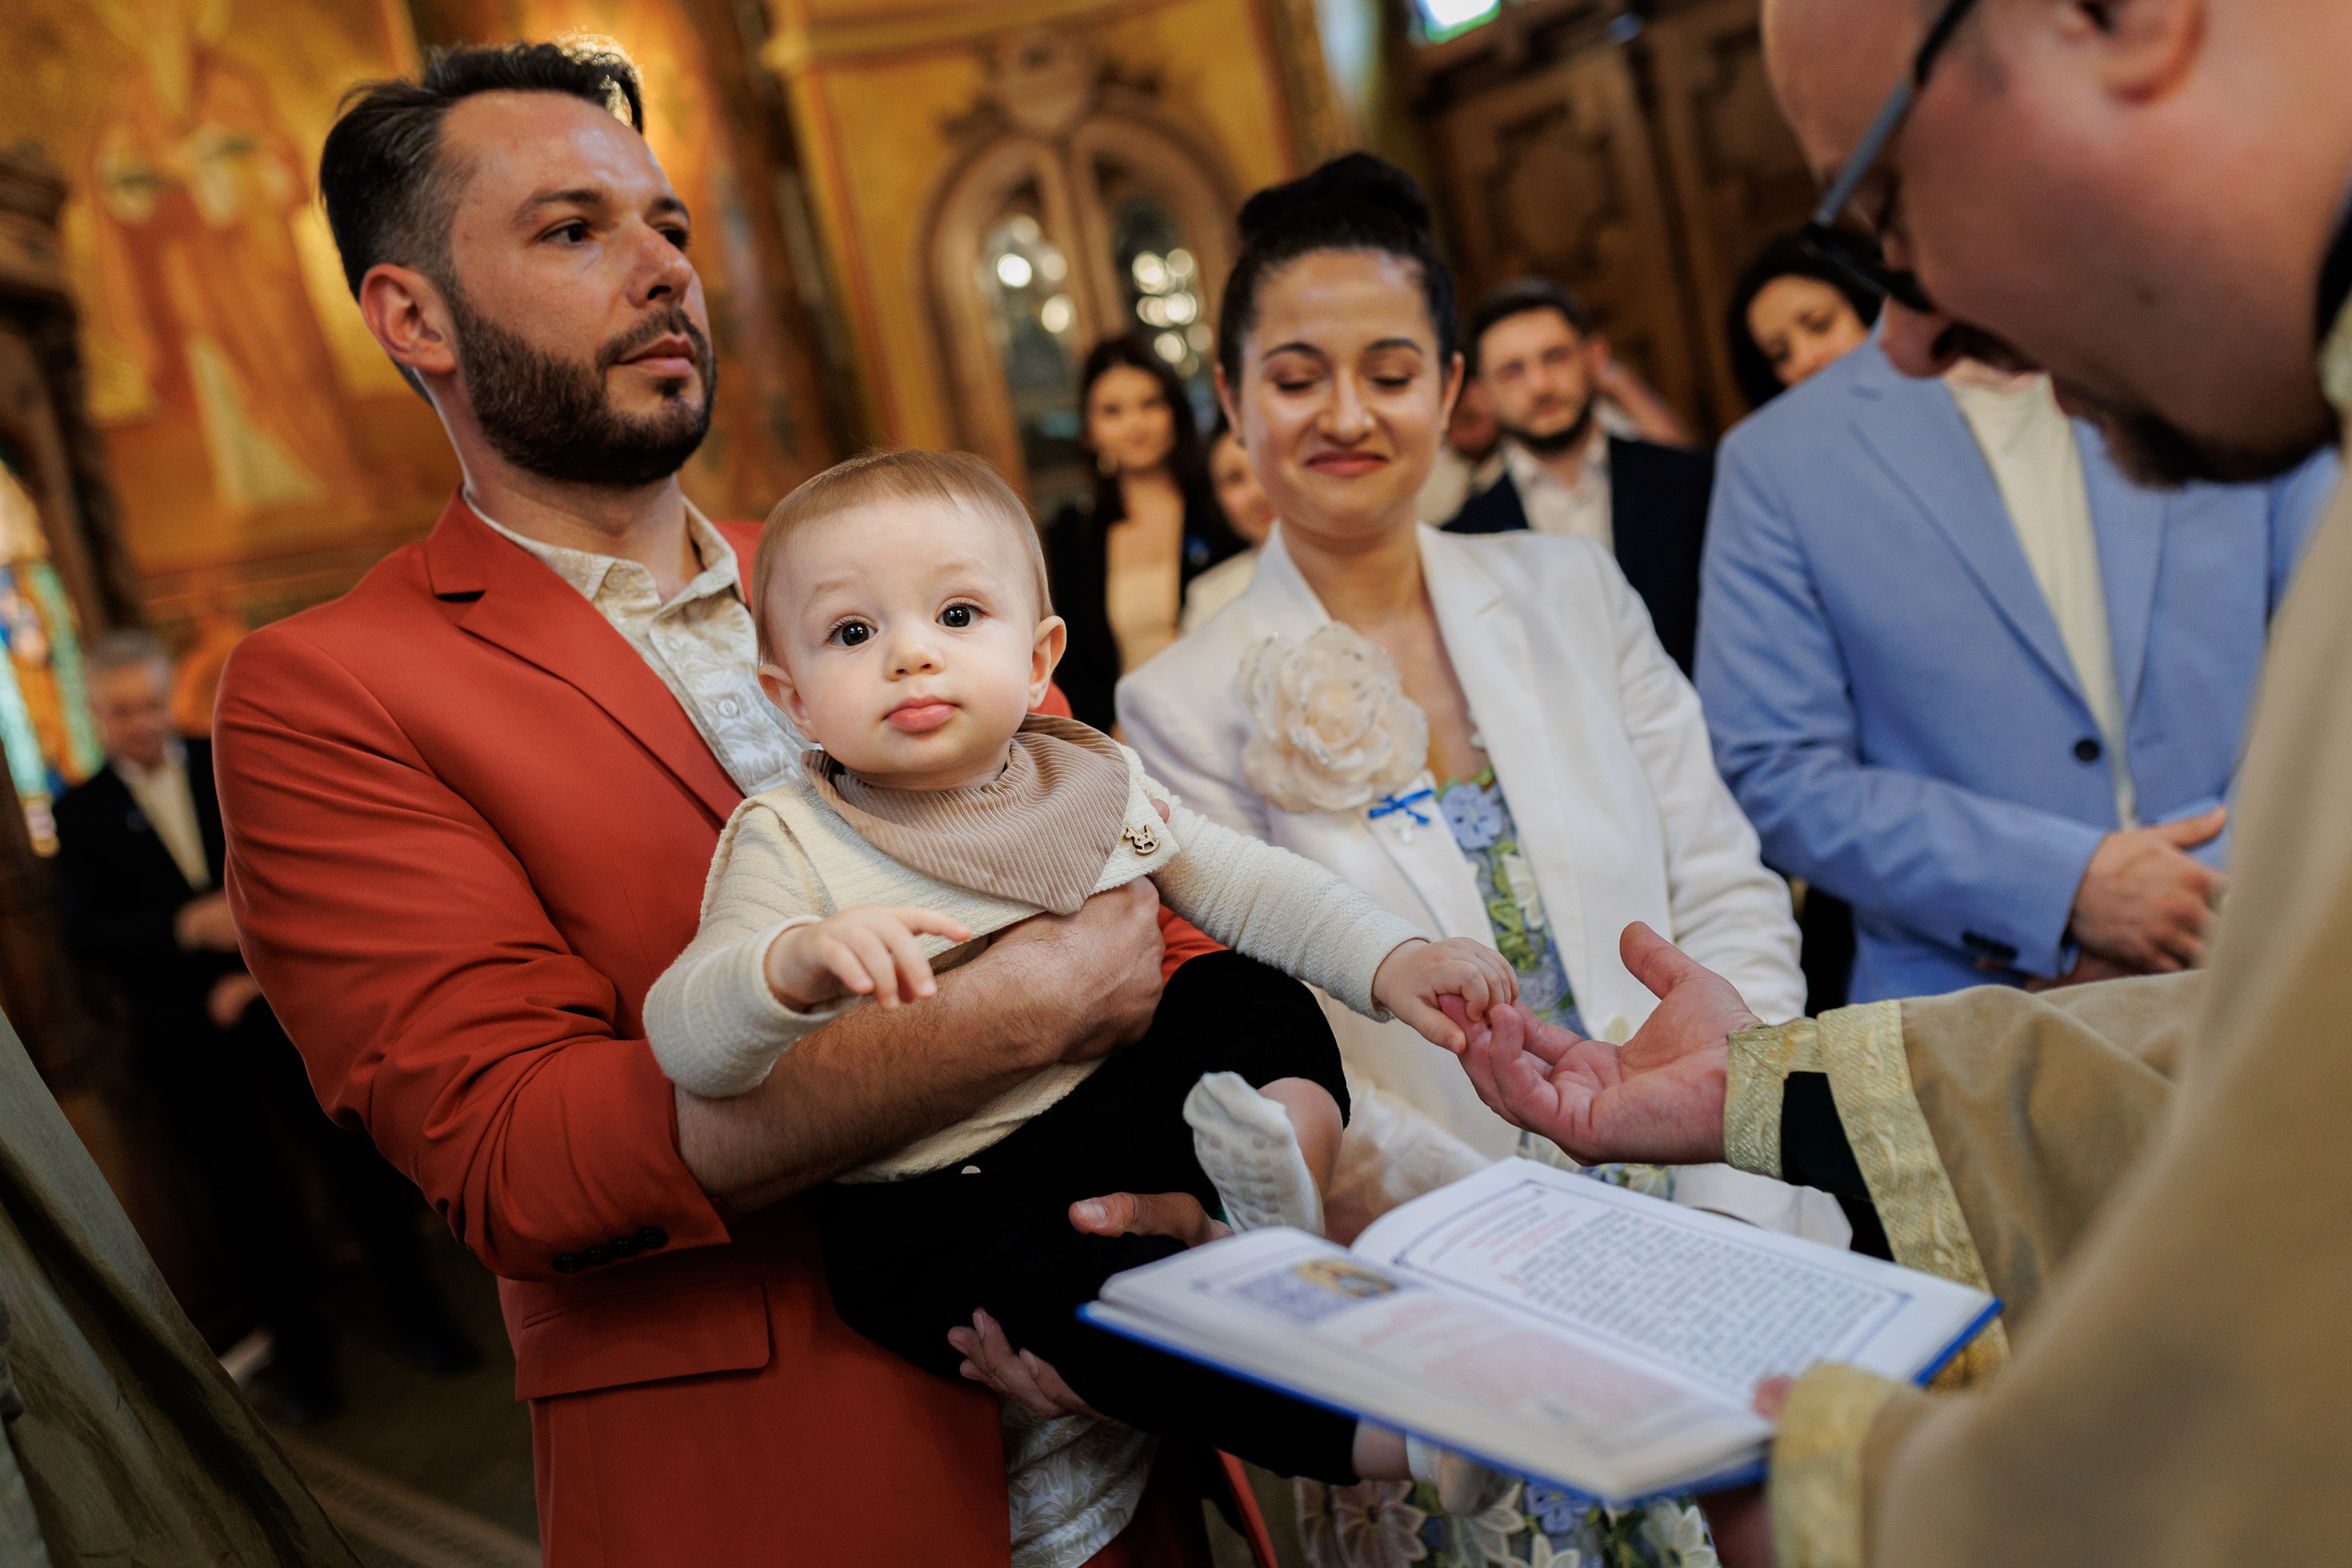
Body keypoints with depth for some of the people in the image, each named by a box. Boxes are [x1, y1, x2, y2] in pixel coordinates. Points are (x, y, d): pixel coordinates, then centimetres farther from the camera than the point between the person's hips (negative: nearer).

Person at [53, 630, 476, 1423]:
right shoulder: (81, 814, 5)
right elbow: (89, 935, -5)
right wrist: (189, 927, -22)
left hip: (286, 1000, 0)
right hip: (187, 1033, 0)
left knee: (359, 1157, 2)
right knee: (245, 1194, 5)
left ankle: (413, 1310, 17)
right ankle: (300, 1344, 20)